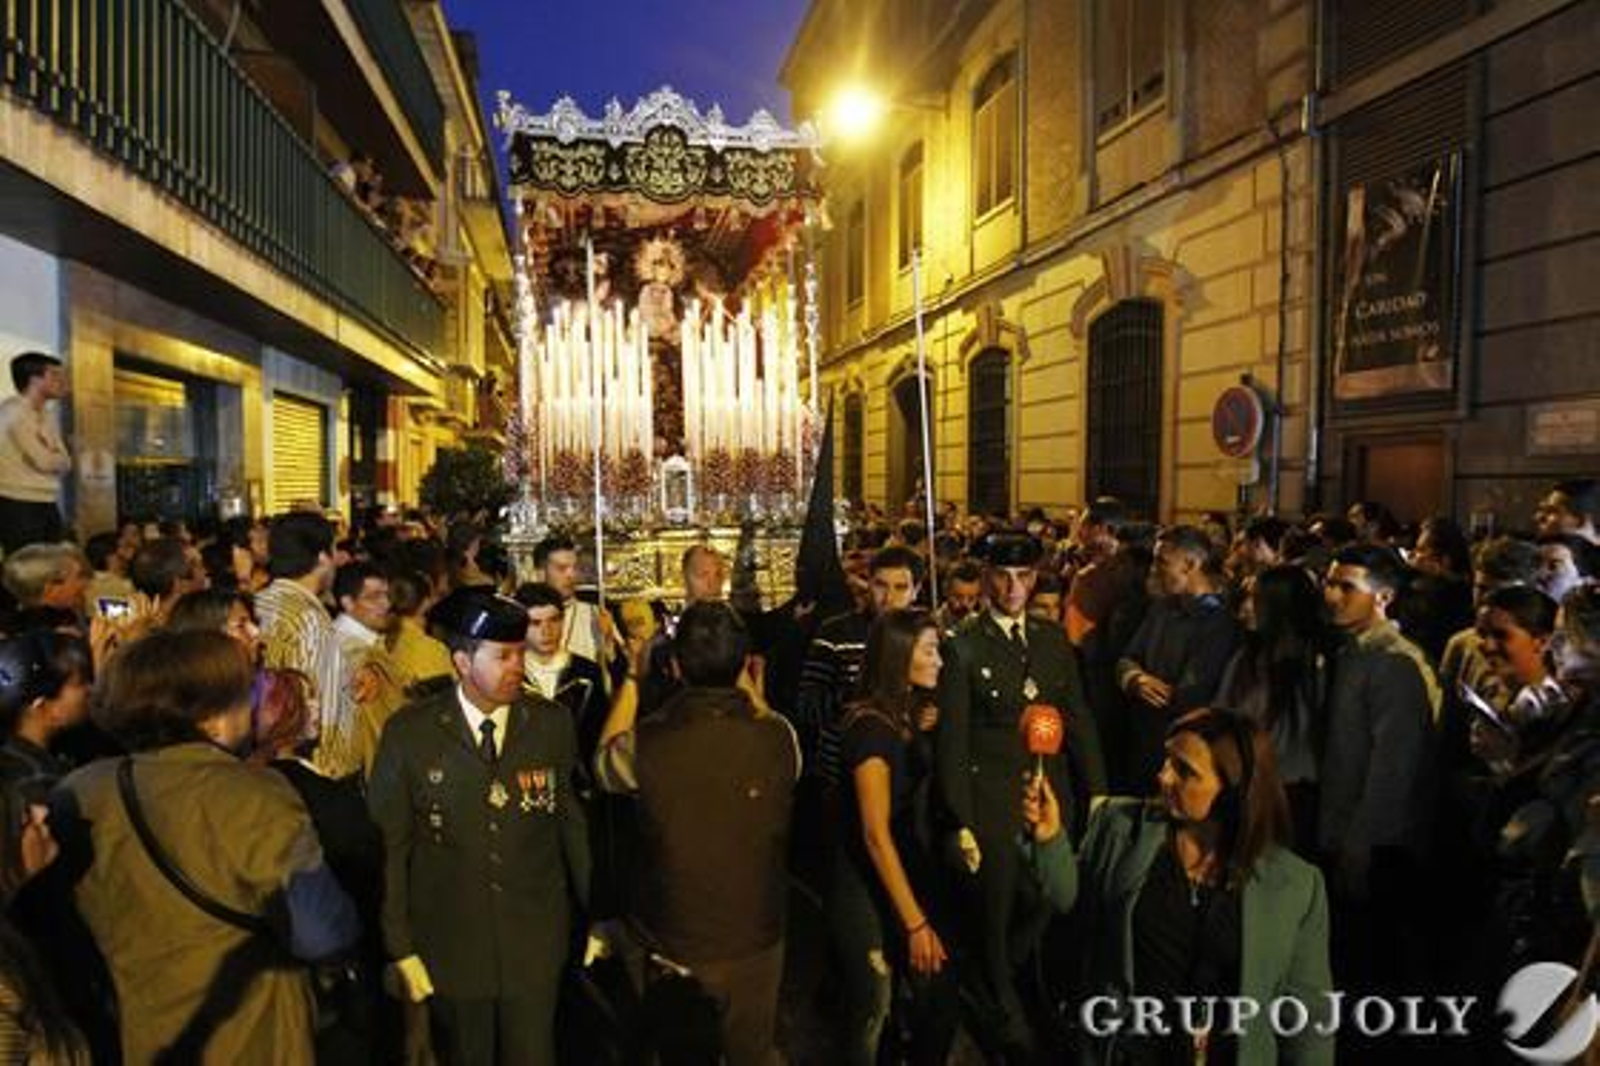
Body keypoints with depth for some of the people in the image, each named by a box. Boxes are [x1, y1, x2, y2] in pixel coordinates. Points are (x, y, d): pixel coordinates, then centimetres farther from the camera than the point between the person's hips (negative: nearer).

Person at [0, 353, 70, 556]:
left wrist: (51, 458, -9)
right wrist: (59, 457, 4)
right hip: (17, 504, -8)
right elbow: (43, 460, -14)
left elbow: (65, 464, 8)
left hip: (47, 504, 8)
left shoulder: (48, 417, 14)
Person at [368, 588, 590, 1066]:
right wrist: (399, 948, -5)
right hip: (451, 946, 0)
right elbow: (387, 845, -6)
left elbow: (572, 822, 0)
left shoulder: (552, 723, -6)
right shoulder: (409, 732, -10)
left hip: (536, 945, 1)